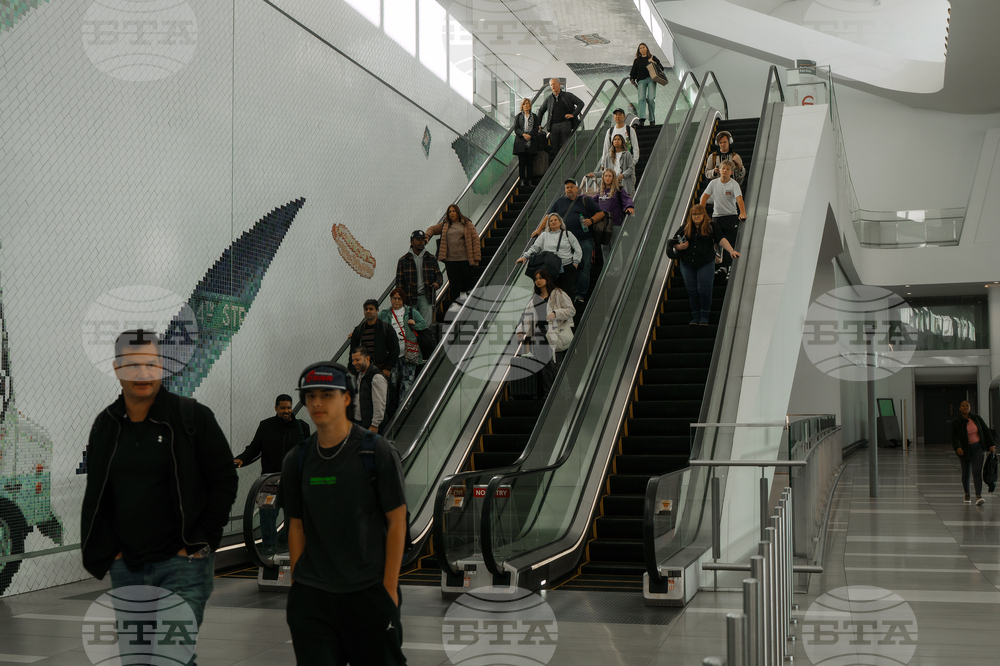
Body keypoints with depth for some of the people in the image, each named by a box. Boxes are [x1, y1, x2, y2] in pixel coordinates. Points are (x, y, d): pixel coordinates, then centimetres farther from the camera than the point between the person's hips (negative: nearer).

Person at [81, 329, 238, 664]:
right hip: (126, 567, 5)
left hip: (182, 563, -5)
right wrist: (105, 550, 6)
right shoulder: (105, 425, 8)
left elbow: (226, 480, -4)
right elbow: (95, 496, 16)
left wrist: (201, 542, -8)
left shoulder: (192, 416, -6)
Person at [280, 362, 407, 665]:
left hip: (369, 592, -3)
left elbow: (397, 522, -5)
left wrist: (389, 588, -8)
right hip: (311, 595, 3)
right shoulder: (297, 460, 6)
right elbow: (297, 526, 11)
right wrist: (297, 586, 4)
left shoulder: (378, 452, -5)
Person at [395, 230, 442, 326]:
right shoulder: (403, 260, 7)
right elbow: (399, 281, 6)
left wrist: (437, 282, -6)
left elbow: (439, 275, 18)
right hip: (410, 298, 0)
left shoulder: (431, 258, 11)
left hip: (426, 297, 0)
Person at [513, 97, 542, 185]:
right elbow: (516, 128, 3)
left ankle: (530, 180, 2)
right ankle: (522, 180, -2)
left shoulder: (535, 116, 11)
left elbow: (536, 128, 3)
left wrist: (529, 135, -12)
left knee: (530, 162, 0)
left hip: (531, 143, 0)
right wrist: (523, 134, -13)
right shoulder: (518, 116, 11)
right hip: (521, 143, 0)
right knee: (522, 162, -3)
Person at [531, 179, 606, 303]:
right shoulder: (559, 202, 18)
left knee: (583, 266, -5)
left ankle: (580, 294, -2)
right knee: (564, 267, -4)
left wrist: (591, 220, -8)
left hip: (584, 239, -2)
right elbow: (548, 216, 17)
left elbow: (601, 213, 10)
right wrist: (539, 230, 7)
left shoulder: (585, 201, 12)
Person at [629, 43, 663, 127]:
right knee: (641, 98, -19)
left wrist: (654, 63, -3)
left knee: (651, 98, -15)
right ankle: (641, 119, -34)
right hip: (641, 80, 1)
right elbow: (634, 71, 17)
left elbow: (661, 68, 16)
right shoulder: (637, 60, 22)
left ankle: (652, 120, -6)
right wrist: (632, 78, -3)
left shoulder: (652, 58, 19)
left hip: (651, 79, -1)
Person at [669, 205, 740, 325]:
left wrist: (731, 250, -19)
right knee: (692, 291, 3)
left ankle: (704, 317, 6)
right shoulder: (685, 227, 11)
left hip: (705, 264, -3)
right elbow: (674, 242, 16)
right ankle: (695, 317, 12)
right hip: (687, 264, 3)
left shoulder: (711, 226, 4)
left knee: (704, 290, -7)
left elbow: (721, 240, -5)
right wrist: (679, 246, -6)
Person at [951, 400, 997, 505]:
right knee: (965, 473, 10)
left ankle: (979, 496, -22)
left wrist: (991, 445, 2)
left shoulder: (977, 418, 3)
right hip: (964, 449, 0)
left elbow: (986, 431, 8)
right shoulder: (956, 422, -4)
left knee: (977, 472, -14)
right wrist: (957, 448, -30)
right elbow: (954, 437, -12)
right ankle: (967, 494, 31)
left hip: (977, 448, 0)